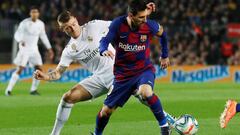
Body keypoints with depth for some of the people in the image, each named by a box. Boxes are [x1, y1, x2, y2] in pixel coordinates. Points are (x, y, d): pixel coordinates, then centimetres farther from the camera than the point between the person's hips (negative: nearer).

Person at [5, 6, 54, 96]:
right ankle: (8, 90, -7)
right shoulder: (24, 23, -12)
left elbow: (43, 36, 15)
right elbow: (17, 34, -14)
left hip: (34, 49, 5)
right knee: (19, 69, -13)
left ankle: (33, 90, 7)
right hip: (24, 49, -5)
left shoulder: (41, 24, 2)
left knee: (39, 69, -6)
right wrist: (20, 41, -36)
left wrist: (49, 49, 15)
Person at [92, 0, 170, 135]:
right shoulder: (118, 24, -17)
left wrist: (165, 55, 17)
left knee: (146, 92, -37)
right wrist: (104, 50, -44)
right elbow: (104, 41, -19)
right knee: (107, 110, 8)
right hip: (123, 73, 2)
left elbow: (162, 33, 7)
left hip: (144, 69, -1)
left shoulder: (149, 25, -15)